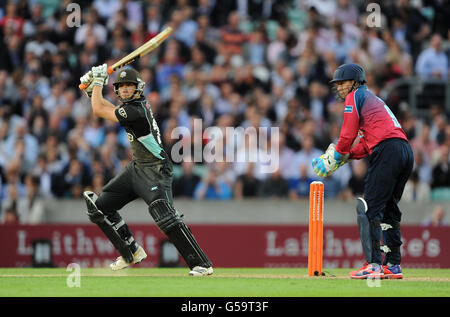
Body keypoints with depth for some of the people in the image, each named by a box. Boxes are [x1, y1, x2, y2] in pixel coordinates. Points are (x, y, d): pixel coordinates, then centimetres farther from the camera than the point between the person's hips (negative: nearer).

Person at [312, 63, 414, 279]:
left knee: (370, 208, -10)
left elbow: (348, 134, 0)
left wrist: (335, 157, 12)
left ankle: (373, 264, -17)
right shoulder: (373, 99, 33)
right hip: (406, 153, 9)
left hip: (387, 151, -9)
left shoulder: (355, 96, 7)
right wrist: (345, 155, 19)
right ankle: (393, 265, 12)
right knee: (388, 209, 14)